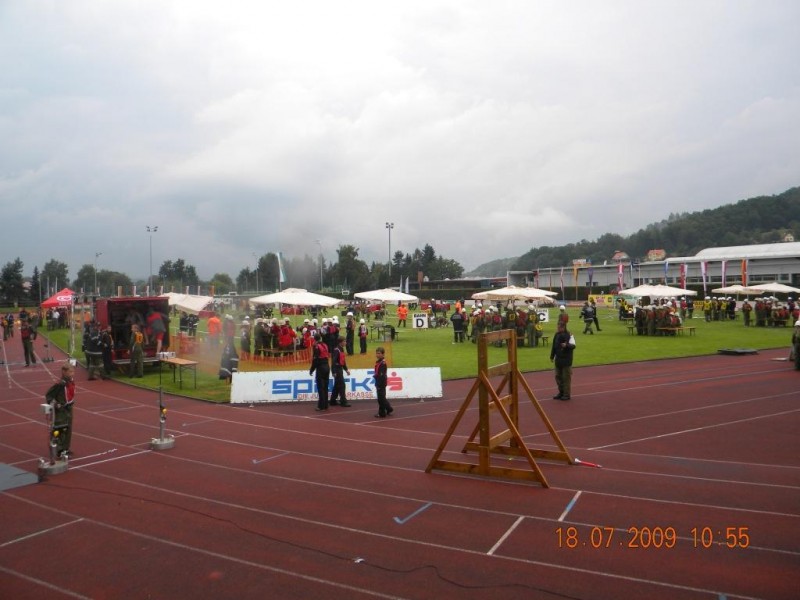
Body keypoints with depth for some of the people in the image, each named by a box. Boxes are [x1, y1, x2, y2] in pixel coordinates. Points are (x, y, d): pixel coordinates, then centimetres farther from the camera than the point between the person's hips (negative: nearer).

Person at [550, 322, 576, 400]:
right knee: (558, 376, 12)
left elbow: (573, 345, -21)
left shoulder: (569, 335, -11)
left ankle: (567, 394, 7)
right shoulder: (557, 335, 8)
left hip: (566, 360, -7)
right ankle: (561, 392, 25)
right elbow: (554, 346, 16)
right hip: (558, 359, 7)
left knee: (566, 377, -2)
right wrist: (552, 356, 17)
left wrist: (566, 345, -41)